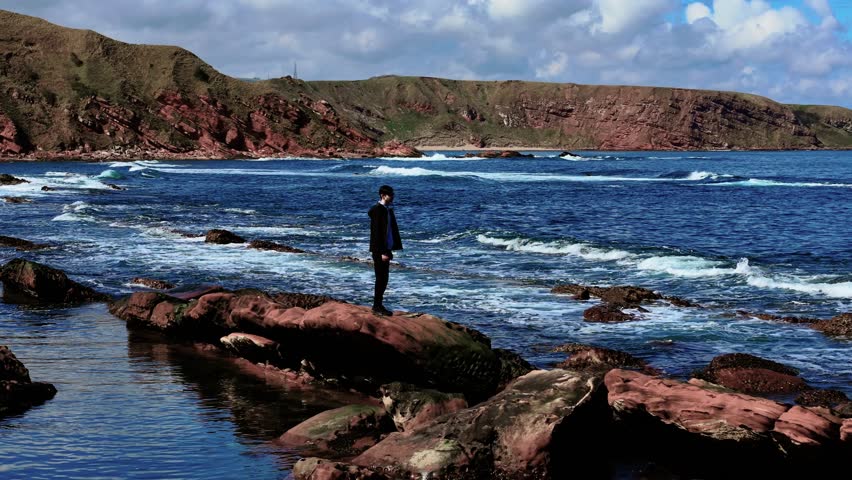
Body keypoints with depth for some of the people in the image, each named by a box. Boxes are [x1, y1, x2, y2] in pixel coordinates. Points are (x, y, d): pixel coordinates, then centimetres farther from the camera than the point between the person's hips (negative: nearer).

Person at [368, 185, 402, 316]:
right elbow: (376, 233, -18)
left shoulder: (388, 210, 13)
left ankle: (379, 305, 18)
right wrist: (382, 252, -20)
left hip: (386, 249, 9)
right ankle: (377, 306, 2)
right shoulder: (377, 210, -14)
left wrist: (389, 250, 14)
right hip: (379, 250, -9)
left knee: (384, 278, 11)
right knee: (381, 278, -4)